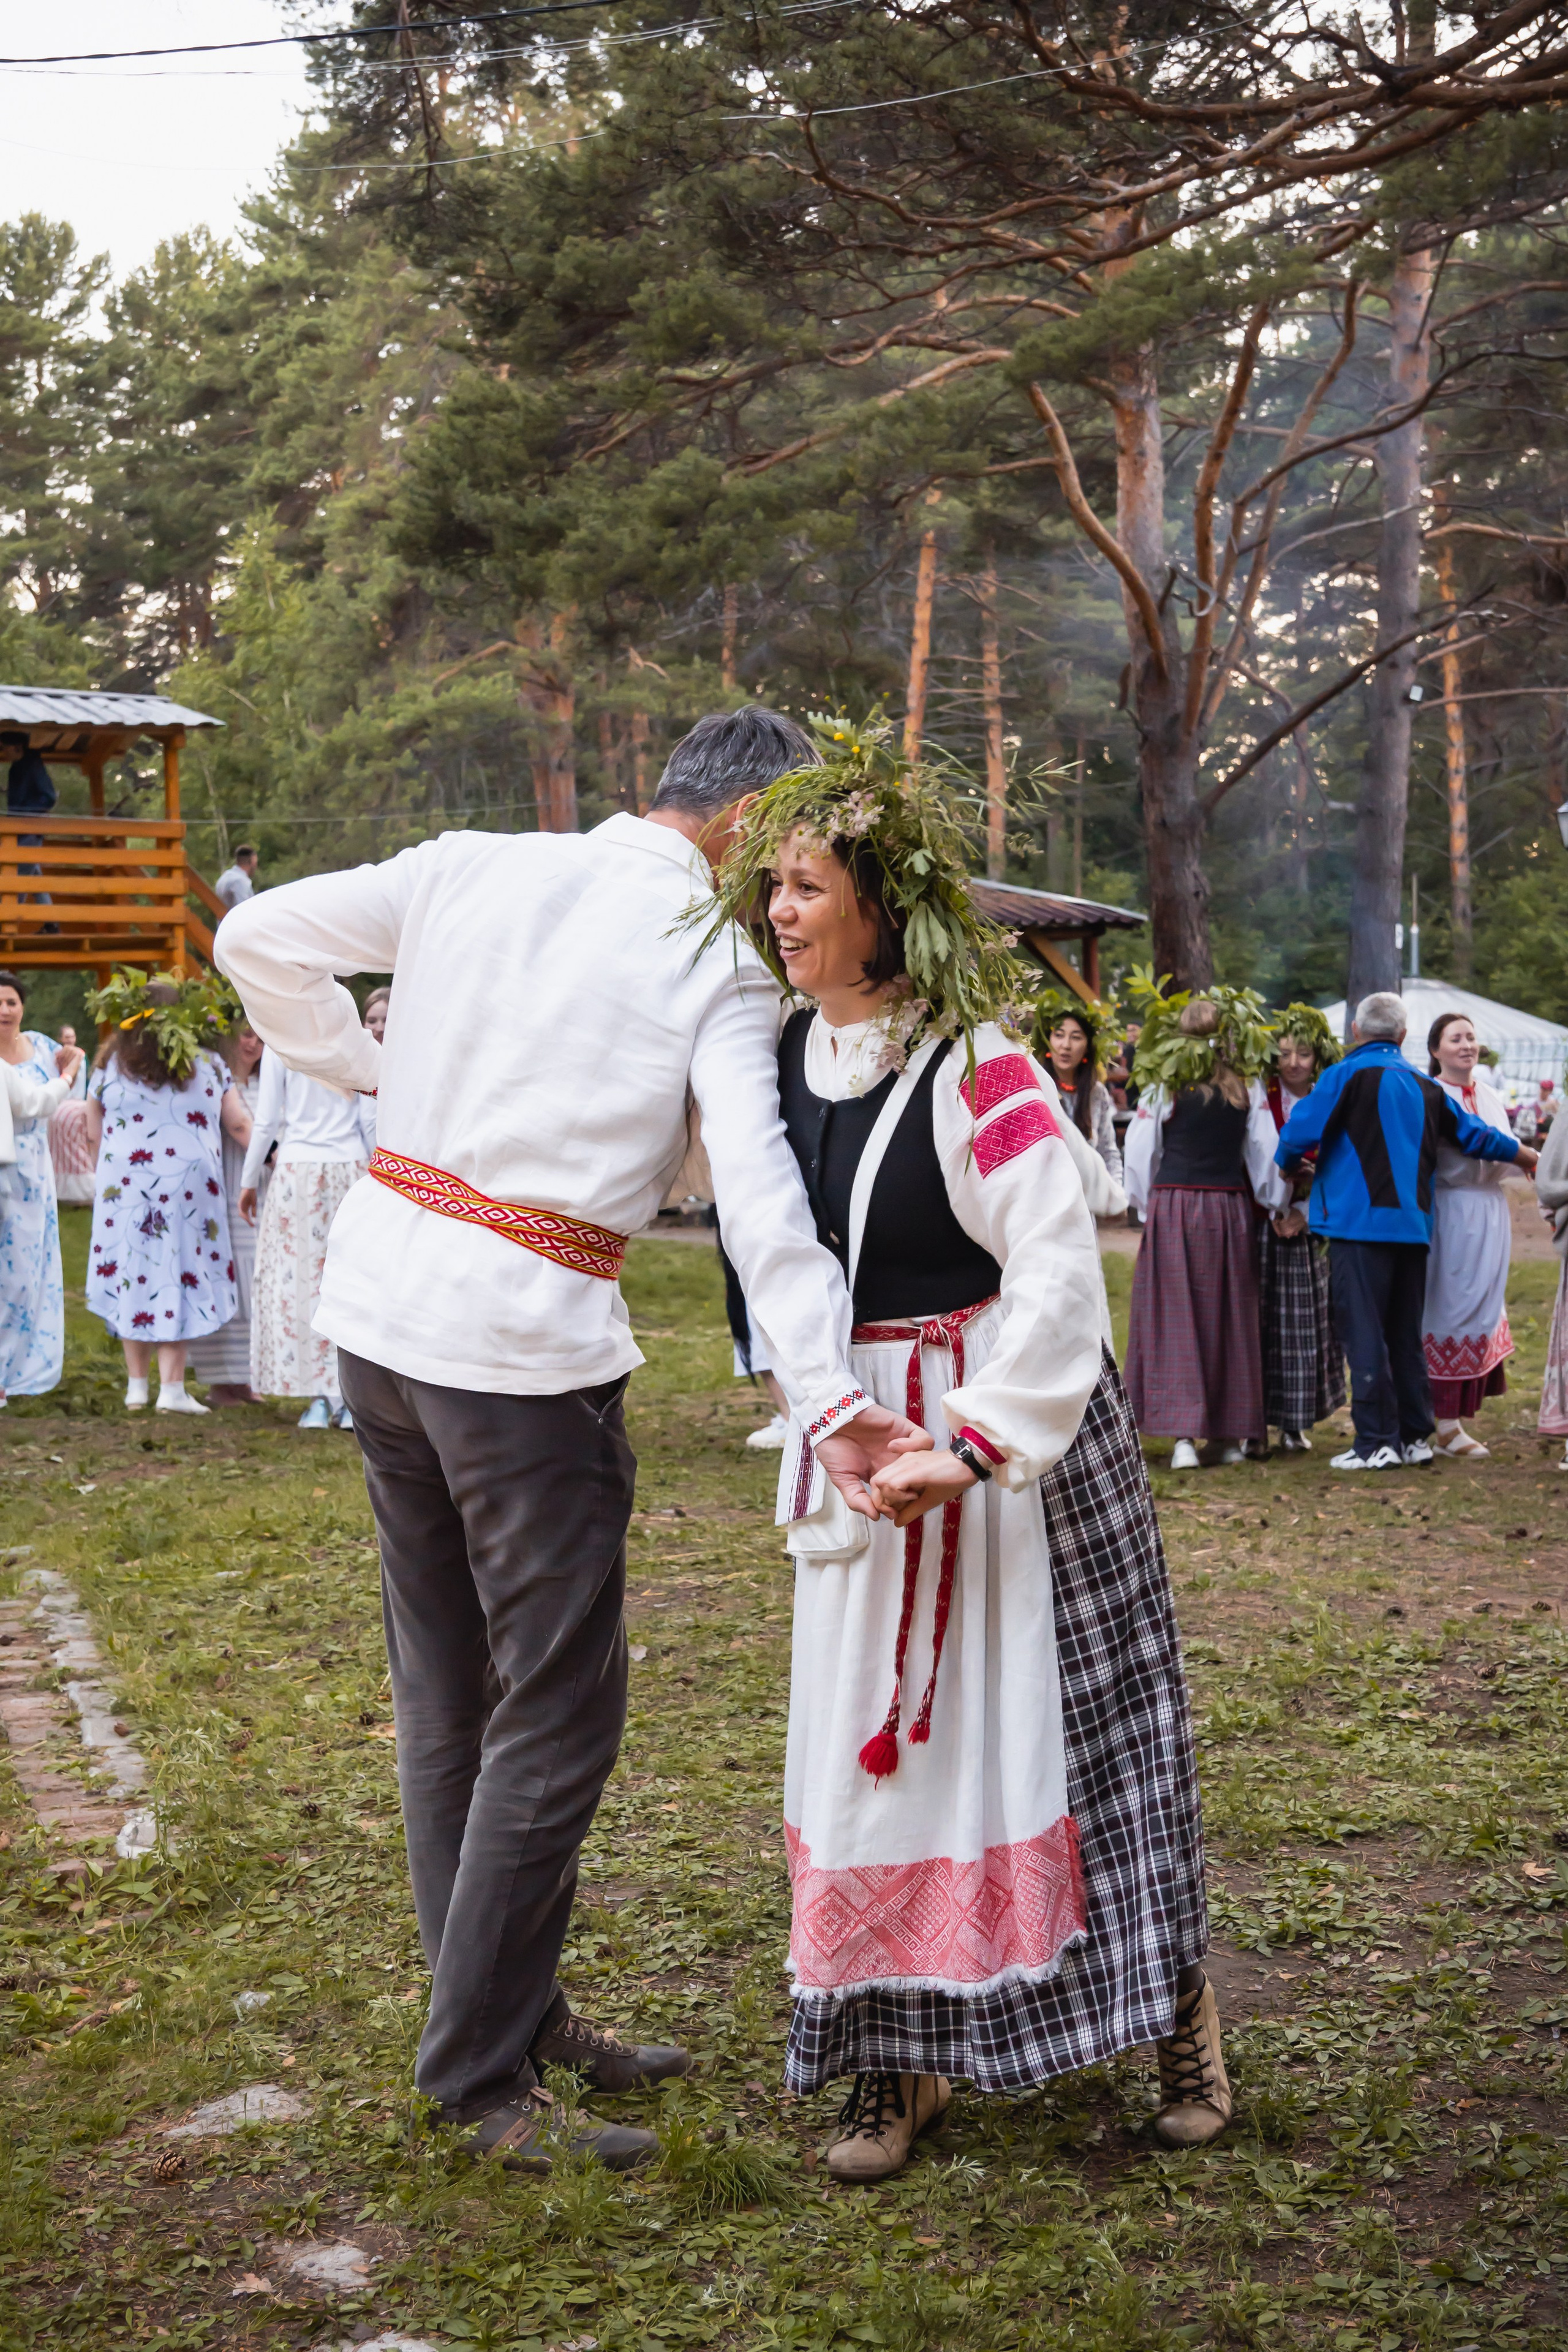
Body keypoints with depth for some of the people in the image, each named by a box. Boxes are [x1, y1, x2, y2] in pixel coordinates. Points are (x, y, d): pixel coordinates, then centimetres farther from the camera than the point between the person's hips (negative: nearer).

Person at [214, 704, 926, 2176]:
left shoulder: (472, 868, 7)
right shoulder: (721, 965, -8)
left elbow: (258, 939, 8)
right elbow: (758, 1190, -20)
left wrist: (369, 1068, 16)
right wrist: (829, 1401, -25)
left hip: (378, 1300, 7)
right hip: (526, 1340, -7)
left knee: (446, 1692, 17)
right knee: (556, 1717, 5)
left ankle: (509, 2013, 32)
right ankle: (480, 2079, 13)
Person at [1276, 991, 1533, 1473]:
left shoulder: (1348, 1075, -6)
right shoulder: (1424, 1086, 13)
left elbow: (1301, 1132, -12)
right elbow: (1474, 1134, 20)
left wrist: (1287, 1168, 9)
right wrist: (1527, 1155, 38)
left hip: (1359, 1222, -6)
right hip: (1414, 1224, 6)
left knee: (1363, 1332, -4)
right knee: (1405, 1334, 14)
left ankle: (1377, 1442, -6)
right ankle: (1415, 1437, 17)